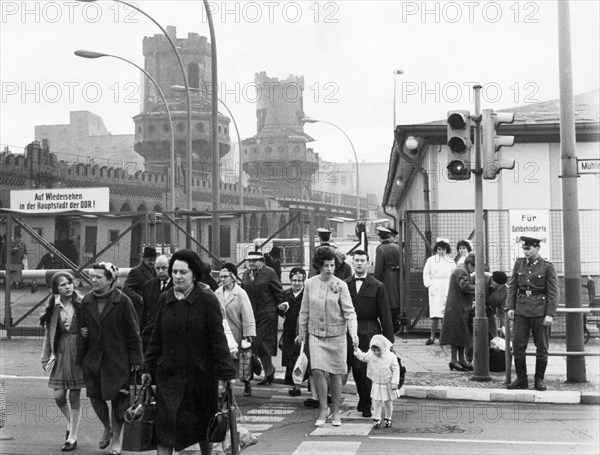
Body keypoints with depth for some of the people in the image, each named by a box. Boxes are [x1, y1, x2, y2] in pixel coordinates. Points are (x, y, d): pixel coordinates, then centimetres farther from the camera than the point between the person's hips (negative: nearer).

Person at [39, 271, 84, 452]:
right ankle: (70, 421, 30)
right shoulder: (54, 308, 3)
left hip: (79, 352, -2)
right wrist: (45, 358, 8)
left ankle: (72, 437, 13)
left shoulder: (81, 304, -5)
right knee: (59, 396, -1)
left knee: (74, 396, 2)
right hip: (61, 353, 2)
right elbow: (48, 334, 9)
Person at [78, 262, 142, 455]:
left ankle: (116, 439, 20)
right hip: (93, 358, 4)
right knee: (95, 397, 6)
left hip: (117, 359, -4)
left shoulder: (122, 301, -10)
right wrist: (82, 349, 3)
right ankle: (107, 428, 33)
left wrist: (135, 359, -9)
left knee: (118, 399, 3)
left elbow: (133, 332, -7)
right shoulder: (87, 301, 5)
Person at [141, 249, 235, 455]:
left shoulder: (208, 300, -9)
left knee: (203, 424, 13)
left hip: (201, 374, -3)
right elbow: (156, 338, 10)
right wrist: (148, 368, 8)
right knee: (164, 427, -2)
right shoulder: (165, 299, 3)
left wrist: (226, 373, -14)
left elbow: (218, 338, -10)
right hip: (168, 375, 3)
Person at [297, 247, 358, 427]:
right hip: (315, 334, 1)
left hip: (336, 335, -1)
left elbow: (349, 311, -9)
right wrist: (302, 332, 14)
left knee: (335, 374, 6)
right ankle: (323, 409, 6)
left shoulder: (341, 285, -6)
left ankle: (335, 412, 21)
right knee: (317, 371, -11)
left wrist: (353, 332, -22)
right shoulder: (310, 284, 0)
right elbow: (305, 310, 10)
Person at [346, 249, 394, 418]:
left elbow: (385, 315, 1)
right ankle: (364, 399, 21)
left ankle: (366, 405, 6)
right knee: (356, 369, 3)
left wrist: (388, 339, -3)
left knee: (367, 369, -6)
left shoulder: (377, 286, 2)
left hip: (370, 332, -2)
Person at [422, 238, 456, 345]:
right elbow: (426, 273, 8)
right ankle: (432, 337, 0)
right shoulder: (431, 260, 9)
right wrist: (429, 285, -3)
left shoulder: (451, 262, 11)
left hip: (447, 289, 1)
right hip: (435, 289, -1)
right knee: (435, 315, -6)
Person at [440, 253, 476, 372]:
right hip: (457, 309, -11)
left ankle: (461, 359, 20)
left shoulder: (462, 270, 19)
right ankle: (454, 361, -1)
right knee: (456, 334, -6)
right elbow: (465, 286, -29)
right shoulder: (461, 271, -15)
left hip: (462, 309, 11)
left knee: (462, 334, 14)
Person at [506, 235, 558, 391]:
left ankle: (539, 380, 15)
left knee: (541, 347, 4)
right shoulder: (519, 263, 7)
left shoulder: (547, 267, -5)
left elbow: (553, 292, -6)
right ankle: (521, 379, 10)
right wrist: (510, 307, -1)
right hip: (521, 310, 3)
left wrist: (550, 314, -13)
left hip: (540, 312, -3)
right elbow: (512, 287, 9)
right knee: (518, 346, 1)